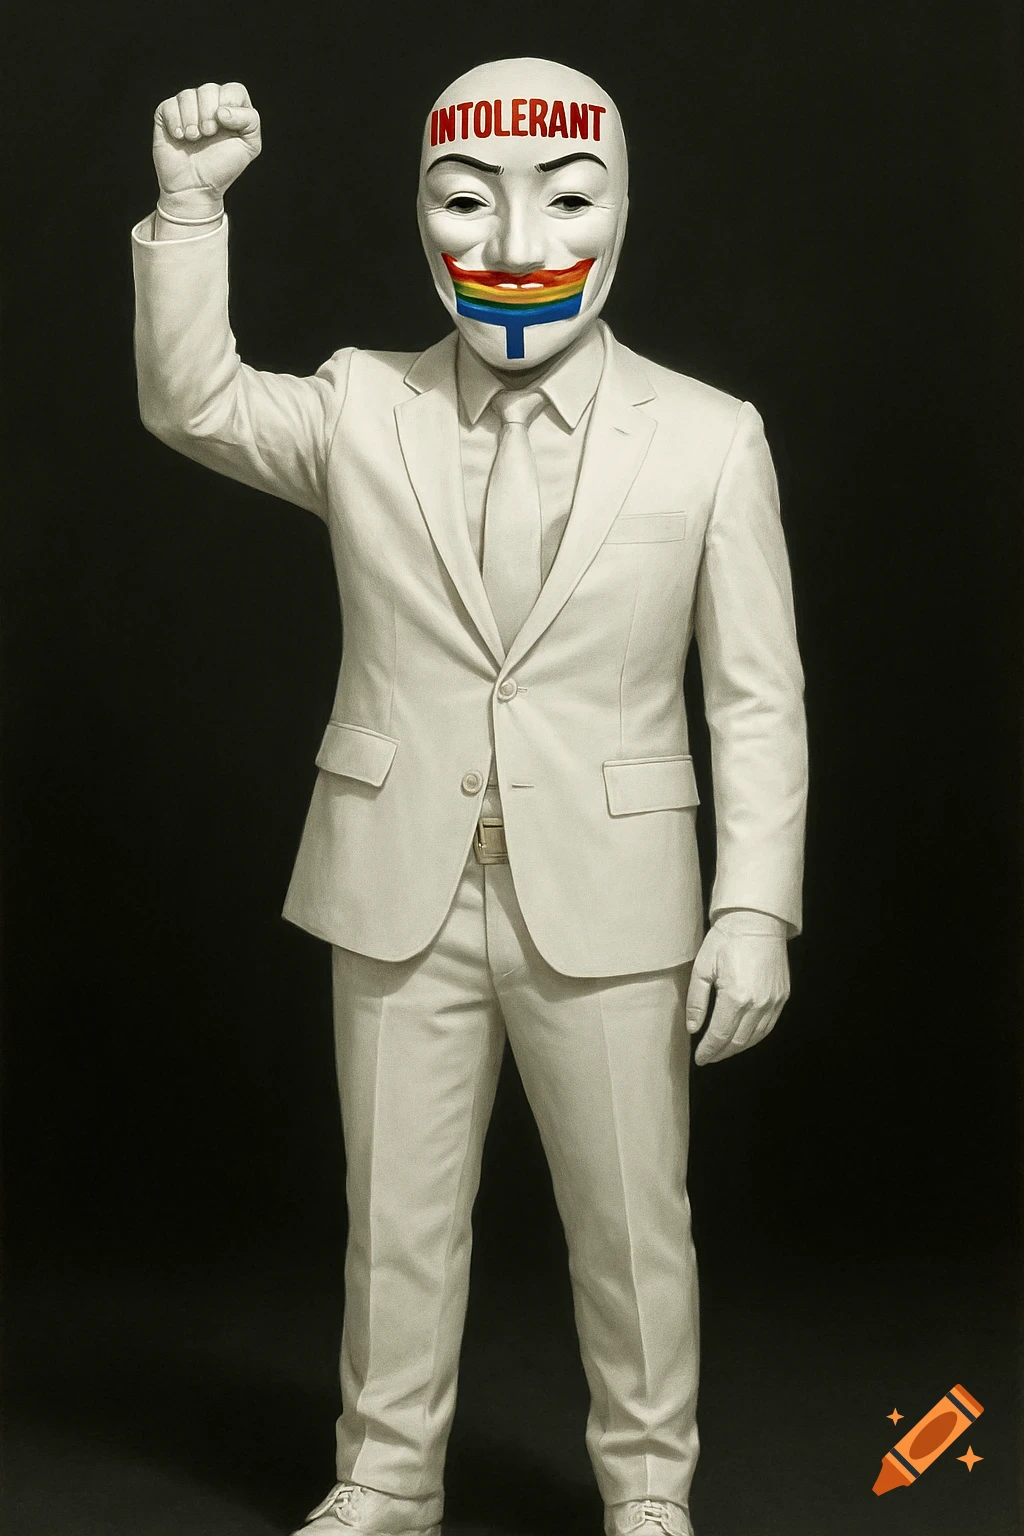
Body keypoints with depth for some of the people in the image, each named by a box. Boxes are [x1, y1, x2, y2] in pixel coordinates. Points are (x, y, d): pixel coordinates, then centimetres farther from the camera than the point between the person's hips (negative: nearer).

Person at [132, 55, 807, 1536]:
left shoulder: (710, 439, -2)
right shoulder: (362, 408, 4)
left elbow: (759, 697, -2)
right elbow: (193, 404, -6)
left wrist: (755, 909, -7)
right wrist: (189, 208, -17)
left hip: (606, 906, -1)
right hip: (402, 896, 2)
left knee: (632, 1223, 9)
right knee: (397, 1217, 13)